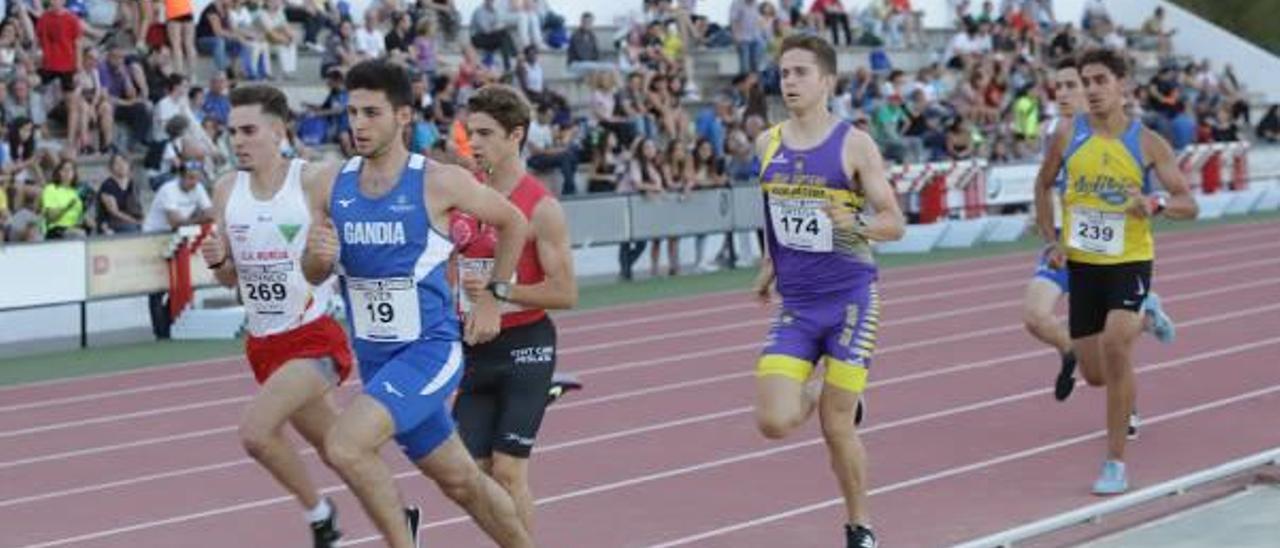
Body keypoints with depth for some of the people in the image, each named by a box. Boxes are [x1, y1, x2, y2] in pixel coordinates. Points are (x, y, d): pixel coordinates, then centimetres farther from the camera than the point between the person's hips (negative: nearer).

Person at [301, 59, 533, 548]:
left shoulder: (438, 182, -13)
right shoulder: (333, 189, 0)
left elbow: (512, 223, 2)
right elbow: (313, 276, 11)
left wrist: (493, 296, 1)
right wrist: (318, 257, -12)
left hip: (430, 348, -6)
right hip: (374, 356, 6)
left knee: (345, 445, -25)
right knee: (459, 480, 17)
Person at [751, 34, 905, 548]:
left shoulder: (854, 145, -9)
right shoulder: (768, 144, 4)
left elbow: (895, 224, -8)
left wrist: (856, 223, -27)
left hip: (849, 299, -3)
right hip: (794, 305, 4)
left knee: (836, 428, -2)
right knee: (774, 422, -11)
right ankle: (816, 393, 24)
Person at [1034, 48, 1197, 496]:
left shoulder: (1148, 143, -7)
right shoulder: (1068, 135, -2)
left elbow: (1188, 205, -4)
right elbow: (1043, 186, 14)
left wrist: (1156, 204, -26)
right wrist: (1051, 240, 2)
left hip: (1130, 261, -3)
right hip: (1082, 262, 3)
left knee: (1114, 344, -25)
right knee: (1096, 375, 9)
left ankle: (1116, 463, -14)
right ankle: (1142, 317, 47)